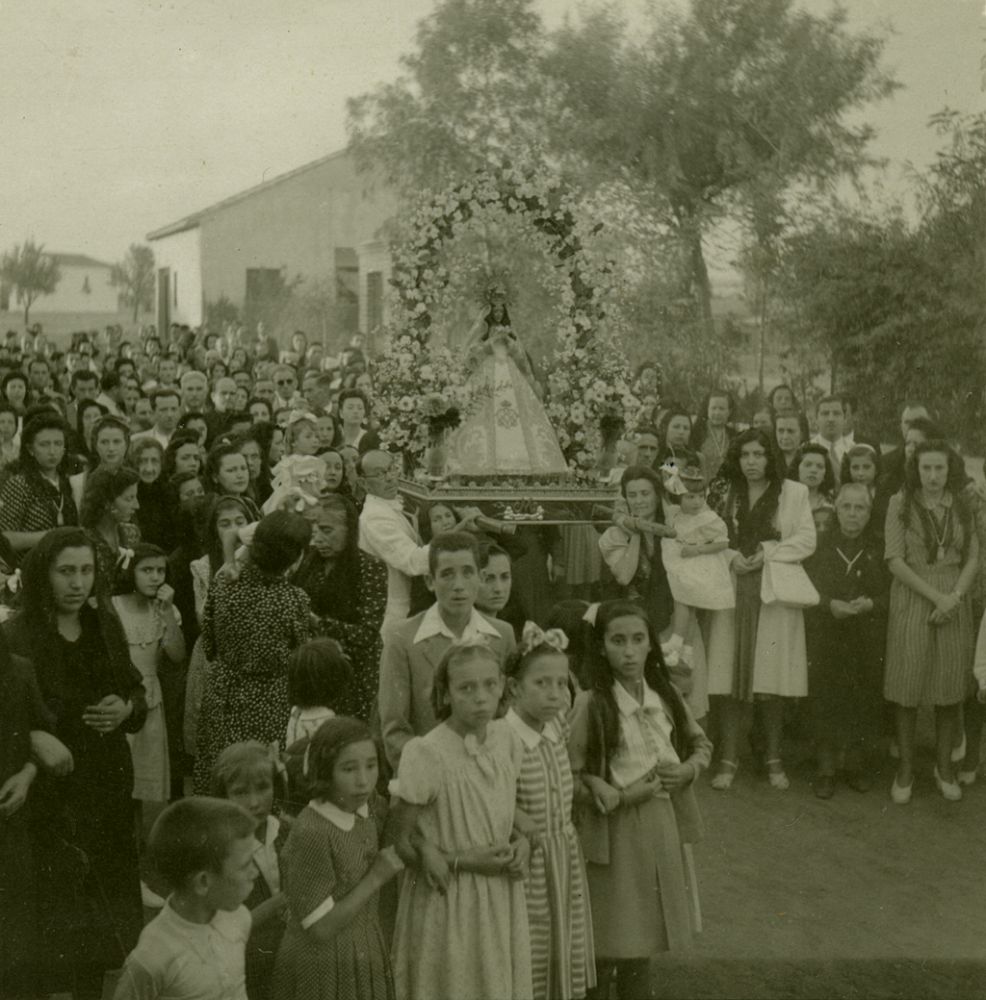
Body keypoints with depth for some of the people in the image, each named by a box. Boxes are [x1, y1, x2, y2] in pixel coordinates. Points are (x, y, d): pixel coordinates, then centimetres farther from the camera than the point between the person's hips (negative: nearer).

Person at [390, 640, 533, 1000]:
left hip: (501, 900, 5)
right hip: (446, 905, -5)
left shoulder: (506, 737, -3)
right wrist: (462, 860, -18)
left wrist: (521, 842, -5)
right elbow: (401, 842, -12)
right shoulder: (426, 754, -20)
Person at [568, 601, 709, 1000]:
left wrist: (689, 770, -6)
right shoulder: (591, 704, -15)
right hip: (615, 830, -5)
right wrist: (620, 797, -22)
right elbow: (569, 776, -14)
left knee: (642, 932, 18)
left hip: (664, 825, 5)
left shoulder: (665, 694, 0)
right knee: (609, 939, 4)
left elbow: (701, 743, 14)